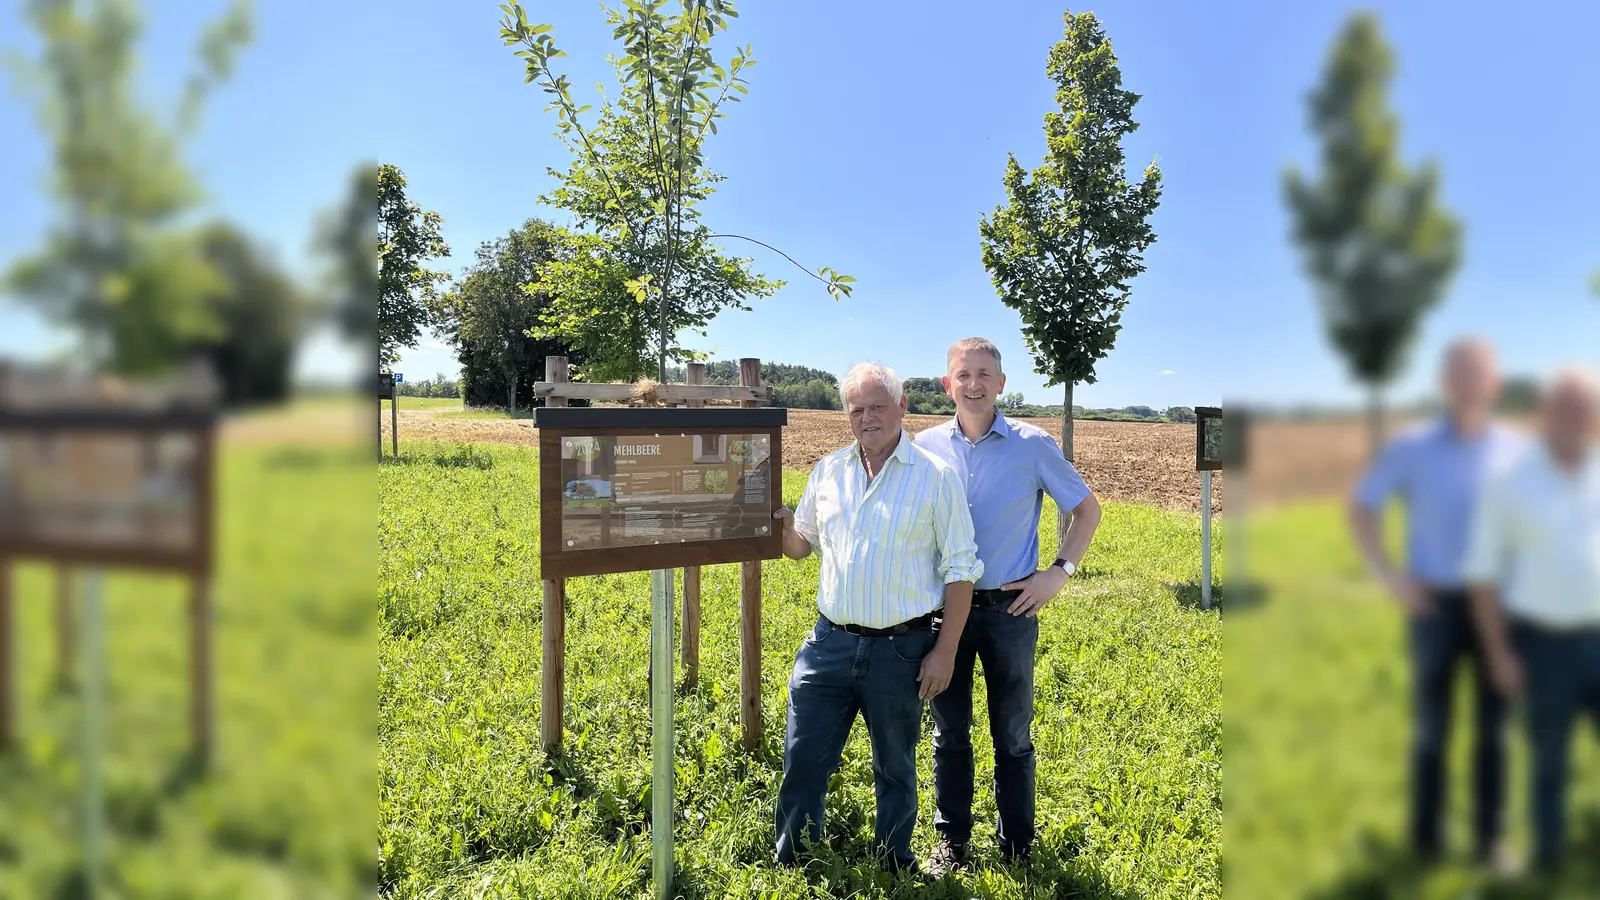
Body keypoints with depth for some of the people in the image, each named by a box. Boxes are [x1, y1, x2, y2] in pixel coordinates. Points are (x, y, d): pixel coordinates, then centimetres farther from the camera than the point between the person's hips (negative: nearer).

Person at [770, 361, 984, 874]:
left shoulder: (935, 476, -7)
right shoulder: (828, 471, 6)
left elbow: (959, 570, -5)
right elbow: (802, 546, 17)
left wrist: (945, 651, -8)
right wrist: (784, 528, -7)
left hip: (900, 650, -3)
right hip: (829, 643, 4)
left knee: (895, 769, 15)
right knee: (802, 760, 9)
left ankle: (895, 867, 34)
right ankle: (791, 866, 28)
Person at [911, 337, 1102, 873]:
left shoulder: (1033, 445, -5)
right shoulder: (927, 446, 0)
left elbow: (1086, 510, 6)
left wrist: (1059, 572, -4)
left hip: (1010, 608, -2)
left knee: (1013, 737, 10)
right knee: (949, 732, 12)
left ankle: (1017, 848, 25)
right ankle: (951, 841, 28)